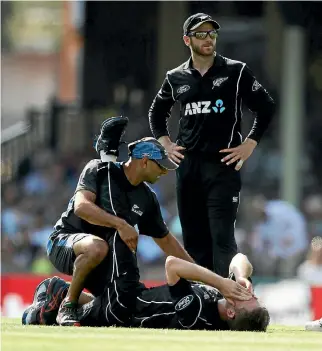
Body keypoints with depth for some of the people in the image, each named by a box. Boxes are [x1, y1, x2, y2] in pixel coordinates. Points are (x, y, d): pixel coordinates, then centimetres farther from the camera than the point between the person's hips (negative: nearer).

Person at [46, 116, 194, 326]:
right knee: (97, 247, -40)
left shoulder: (147, 199, 6)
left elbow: (166, 240, 16)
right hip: (64, 240, -7)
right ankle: (68, 306, -22)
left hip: (102, 261, 7)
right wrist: (120, 224, -35)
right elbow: (81, 206, -28)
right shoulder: (99, 171, -12)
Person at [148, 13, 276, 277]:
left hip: (223, 165, -4)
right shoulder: (176, 78, 9)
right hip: (188, 166, 4)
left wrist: (250, 144, -3)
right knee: (193, 237, 7)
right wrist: (166, 143, 13)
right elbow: (157, 112, 26)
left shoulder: (235, 72, 0)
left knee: (222, 236, -12)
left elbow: (266, 107, 3)